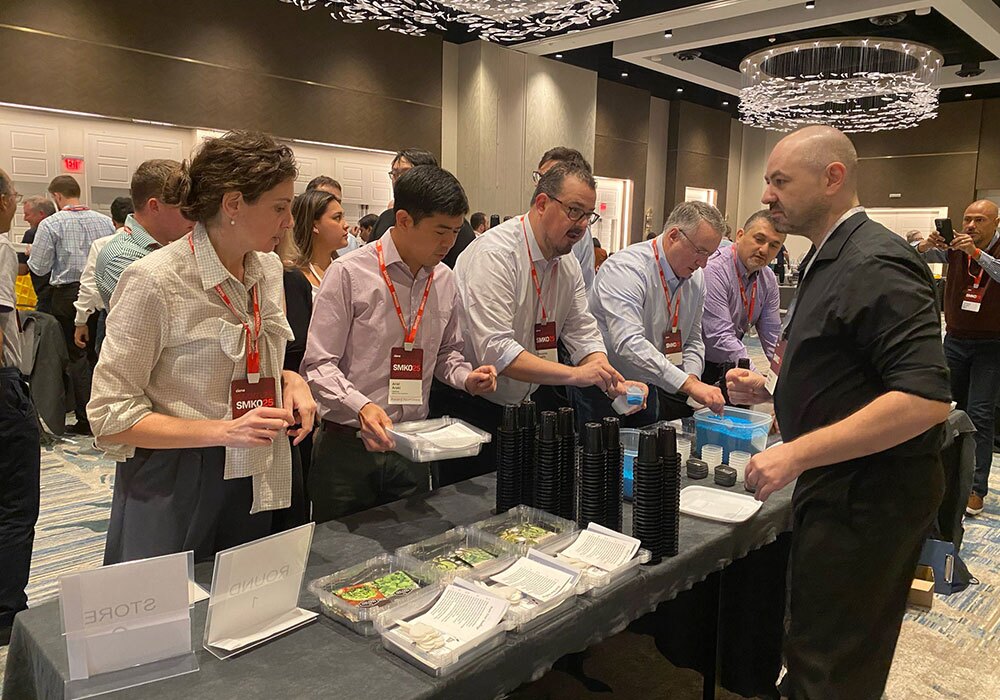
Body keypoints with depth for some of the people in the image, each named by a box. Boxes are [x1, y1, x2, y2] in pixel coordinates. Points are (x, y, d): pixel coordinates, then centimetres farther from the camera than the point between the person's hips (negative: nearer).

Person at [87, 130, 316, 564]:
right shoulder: (154, 280, -17)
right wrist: (225, 431, -24)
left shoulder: (268, 268, 3)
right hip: (180, 495, -5)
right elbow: (110, 418, -14)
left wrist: (290, 381, -3)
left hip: (264, 487, 6)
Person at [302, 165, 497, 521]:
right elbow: (318, 365, -13)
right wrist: (361, 406, -28)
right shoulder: (349, 273, -12)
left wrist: (465, 378, -2)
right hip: (348, 447, -4)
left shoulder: (445, 281, 5)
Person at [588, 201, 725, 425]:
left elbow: (692, 341, 13)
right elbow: (628, 343, -36)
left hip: (648, 390, 7)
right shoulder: (626, 268, -23)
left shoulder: (696, 278, 3)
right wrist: (688, 384, -38)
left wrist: (692, 378, -8)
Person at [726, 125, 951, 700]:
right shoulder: (833, 261, 14)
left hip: (868, 496, -10)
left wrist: (797, 453, -27)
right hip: (840, 486, 10)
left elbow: (926, 397, -28)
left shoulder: (875, 265, -19)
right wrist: (771, 387, 9)